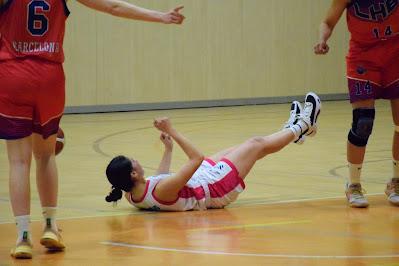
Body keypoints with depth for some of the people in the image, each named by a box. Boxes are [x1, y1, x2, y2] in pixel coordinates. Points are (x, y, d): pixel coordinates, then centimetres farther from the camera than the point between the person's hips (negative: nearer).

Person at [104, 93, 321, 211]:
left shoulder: (133, 195, -16)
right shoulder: (163, 191, -43)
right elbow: (197, 158, -38)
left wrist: (168, 149, 11)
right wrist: (172, 132, -35)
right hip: (217, 188, -8)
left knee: (241, 148, 24)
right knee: (257, 144, 10)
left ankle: (292, 128, 47)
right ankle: (302, 125, 37)